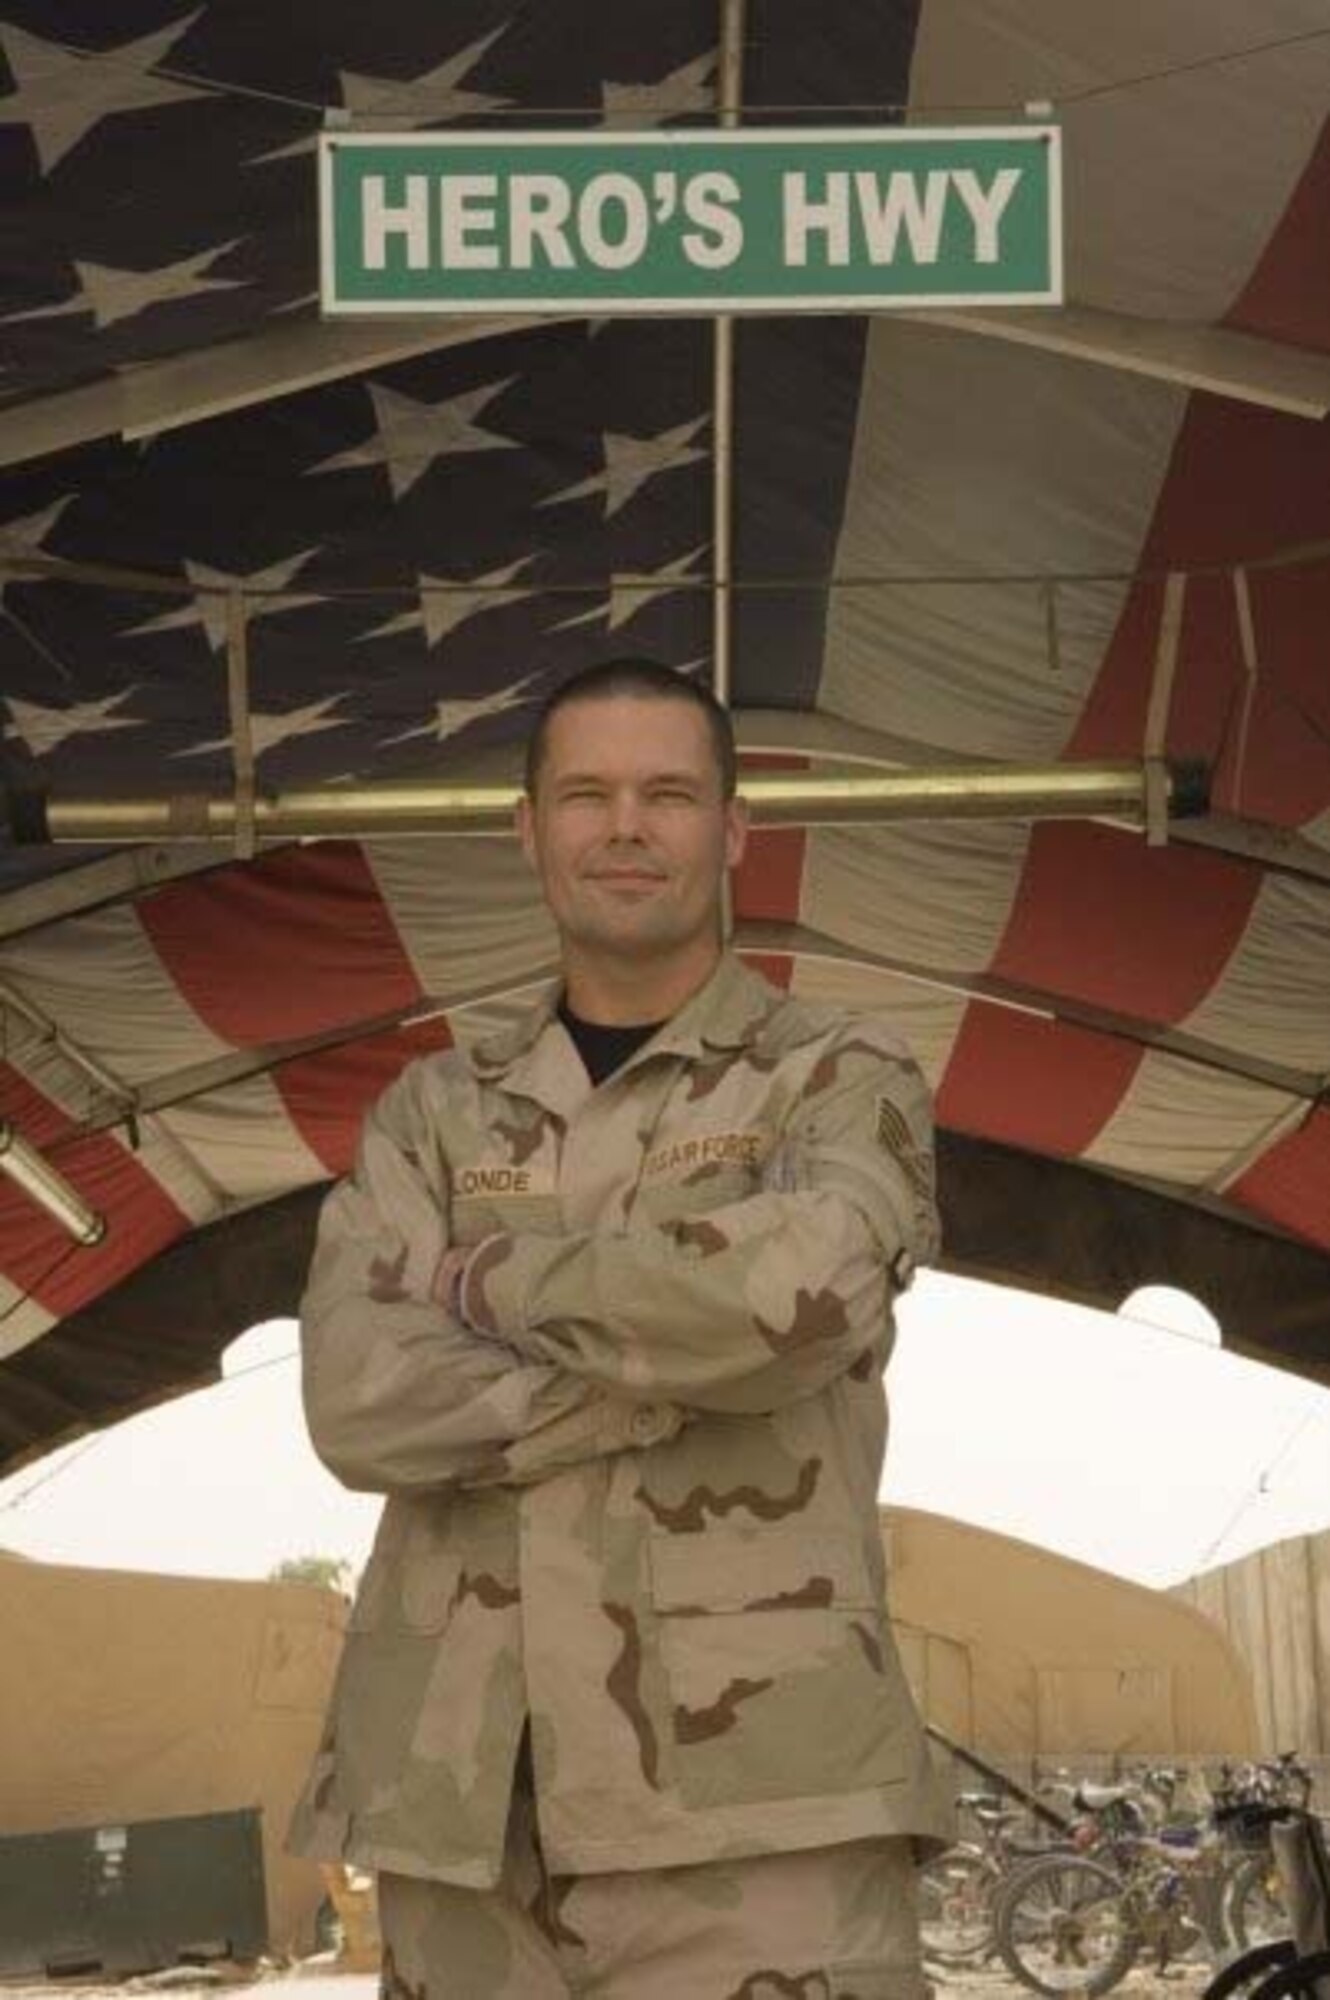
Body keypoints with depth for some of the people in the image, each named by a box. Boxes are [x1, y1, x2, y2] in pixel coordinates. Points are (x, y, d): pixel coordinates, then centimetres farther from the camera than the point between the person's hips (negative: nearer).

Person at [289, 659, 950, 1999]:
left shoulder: (842, 1078, 5)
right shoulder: (432, 1113, 14)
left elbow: (798, 1283, -18)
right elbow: (359, 1401, -3)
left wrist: (493, 1277, -4)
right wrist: (692, 1360, -11)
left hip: (751, 1788, -3)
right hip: (462, 1793, 3)